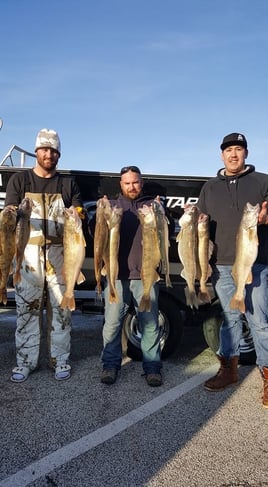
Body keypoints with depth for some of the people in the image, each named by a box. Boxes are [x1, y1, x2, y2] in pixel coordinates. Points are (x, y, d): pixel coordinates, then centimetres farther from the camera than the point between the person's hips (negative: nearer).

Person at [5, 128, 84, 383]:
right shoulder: (19, 180, 9)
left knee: (60, 307, 3)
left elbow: (78, 216, 8)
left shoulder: (68, 184, 12)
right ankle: (25, 361, 12)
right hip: (28, 251, 0)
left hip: (59, 252, 1)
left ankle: (60, 359, 14)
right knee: (27, 308, 2)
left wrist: (76, 217, -16)